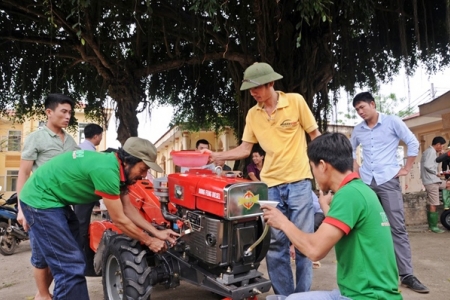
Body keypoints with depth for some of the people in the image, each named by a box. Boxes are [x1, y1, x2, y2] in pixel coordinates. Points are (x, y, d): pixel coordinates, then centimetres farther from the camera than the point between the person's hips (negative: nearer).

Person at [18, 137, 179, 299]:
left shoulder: (116, 166, -1)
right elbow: (119, 219, -22)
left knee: (75, 262, 16)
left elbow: (128, 208, 6)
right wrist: (149, 241, -10)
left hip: (55, 200, 10)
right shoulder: (106, 170, -30)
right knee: (71, 267, -9)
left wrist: (156, 233, 3)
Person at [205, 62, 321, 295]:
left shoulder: (296, 101, -4)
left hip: (299, 180, -3)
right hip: (270, 184, 4)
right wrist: (216, 156, -4)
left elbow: (315, 135, 1)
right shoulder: (252, 114, 6)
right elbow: (245, 149, 7)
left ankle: (303, 294, 22)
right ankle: (283, 294, 24)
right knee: (274, 242, 7)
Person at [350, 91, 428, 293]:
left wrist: (406, 169, -4)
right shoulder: (358, 130, 9)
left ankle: (406, 274, 2)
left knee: (397, 227, -4)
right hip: (365, 182, 4)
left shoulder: (392, 122, -2)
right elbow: (350, 150, 24)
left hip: (388, 180, -4)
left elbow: (413, 143, -1)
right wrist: (356, 170, 13)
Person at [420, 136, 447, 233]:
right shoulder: (431, 151, -12)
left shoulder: (428, 151, 22)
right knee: (433, 205, -6)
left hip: (430, 180, 10)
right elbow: (427, 165, -24)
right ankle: (433, 226, -1)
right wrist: (436, 173, -10)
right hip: (432, 181, -10)